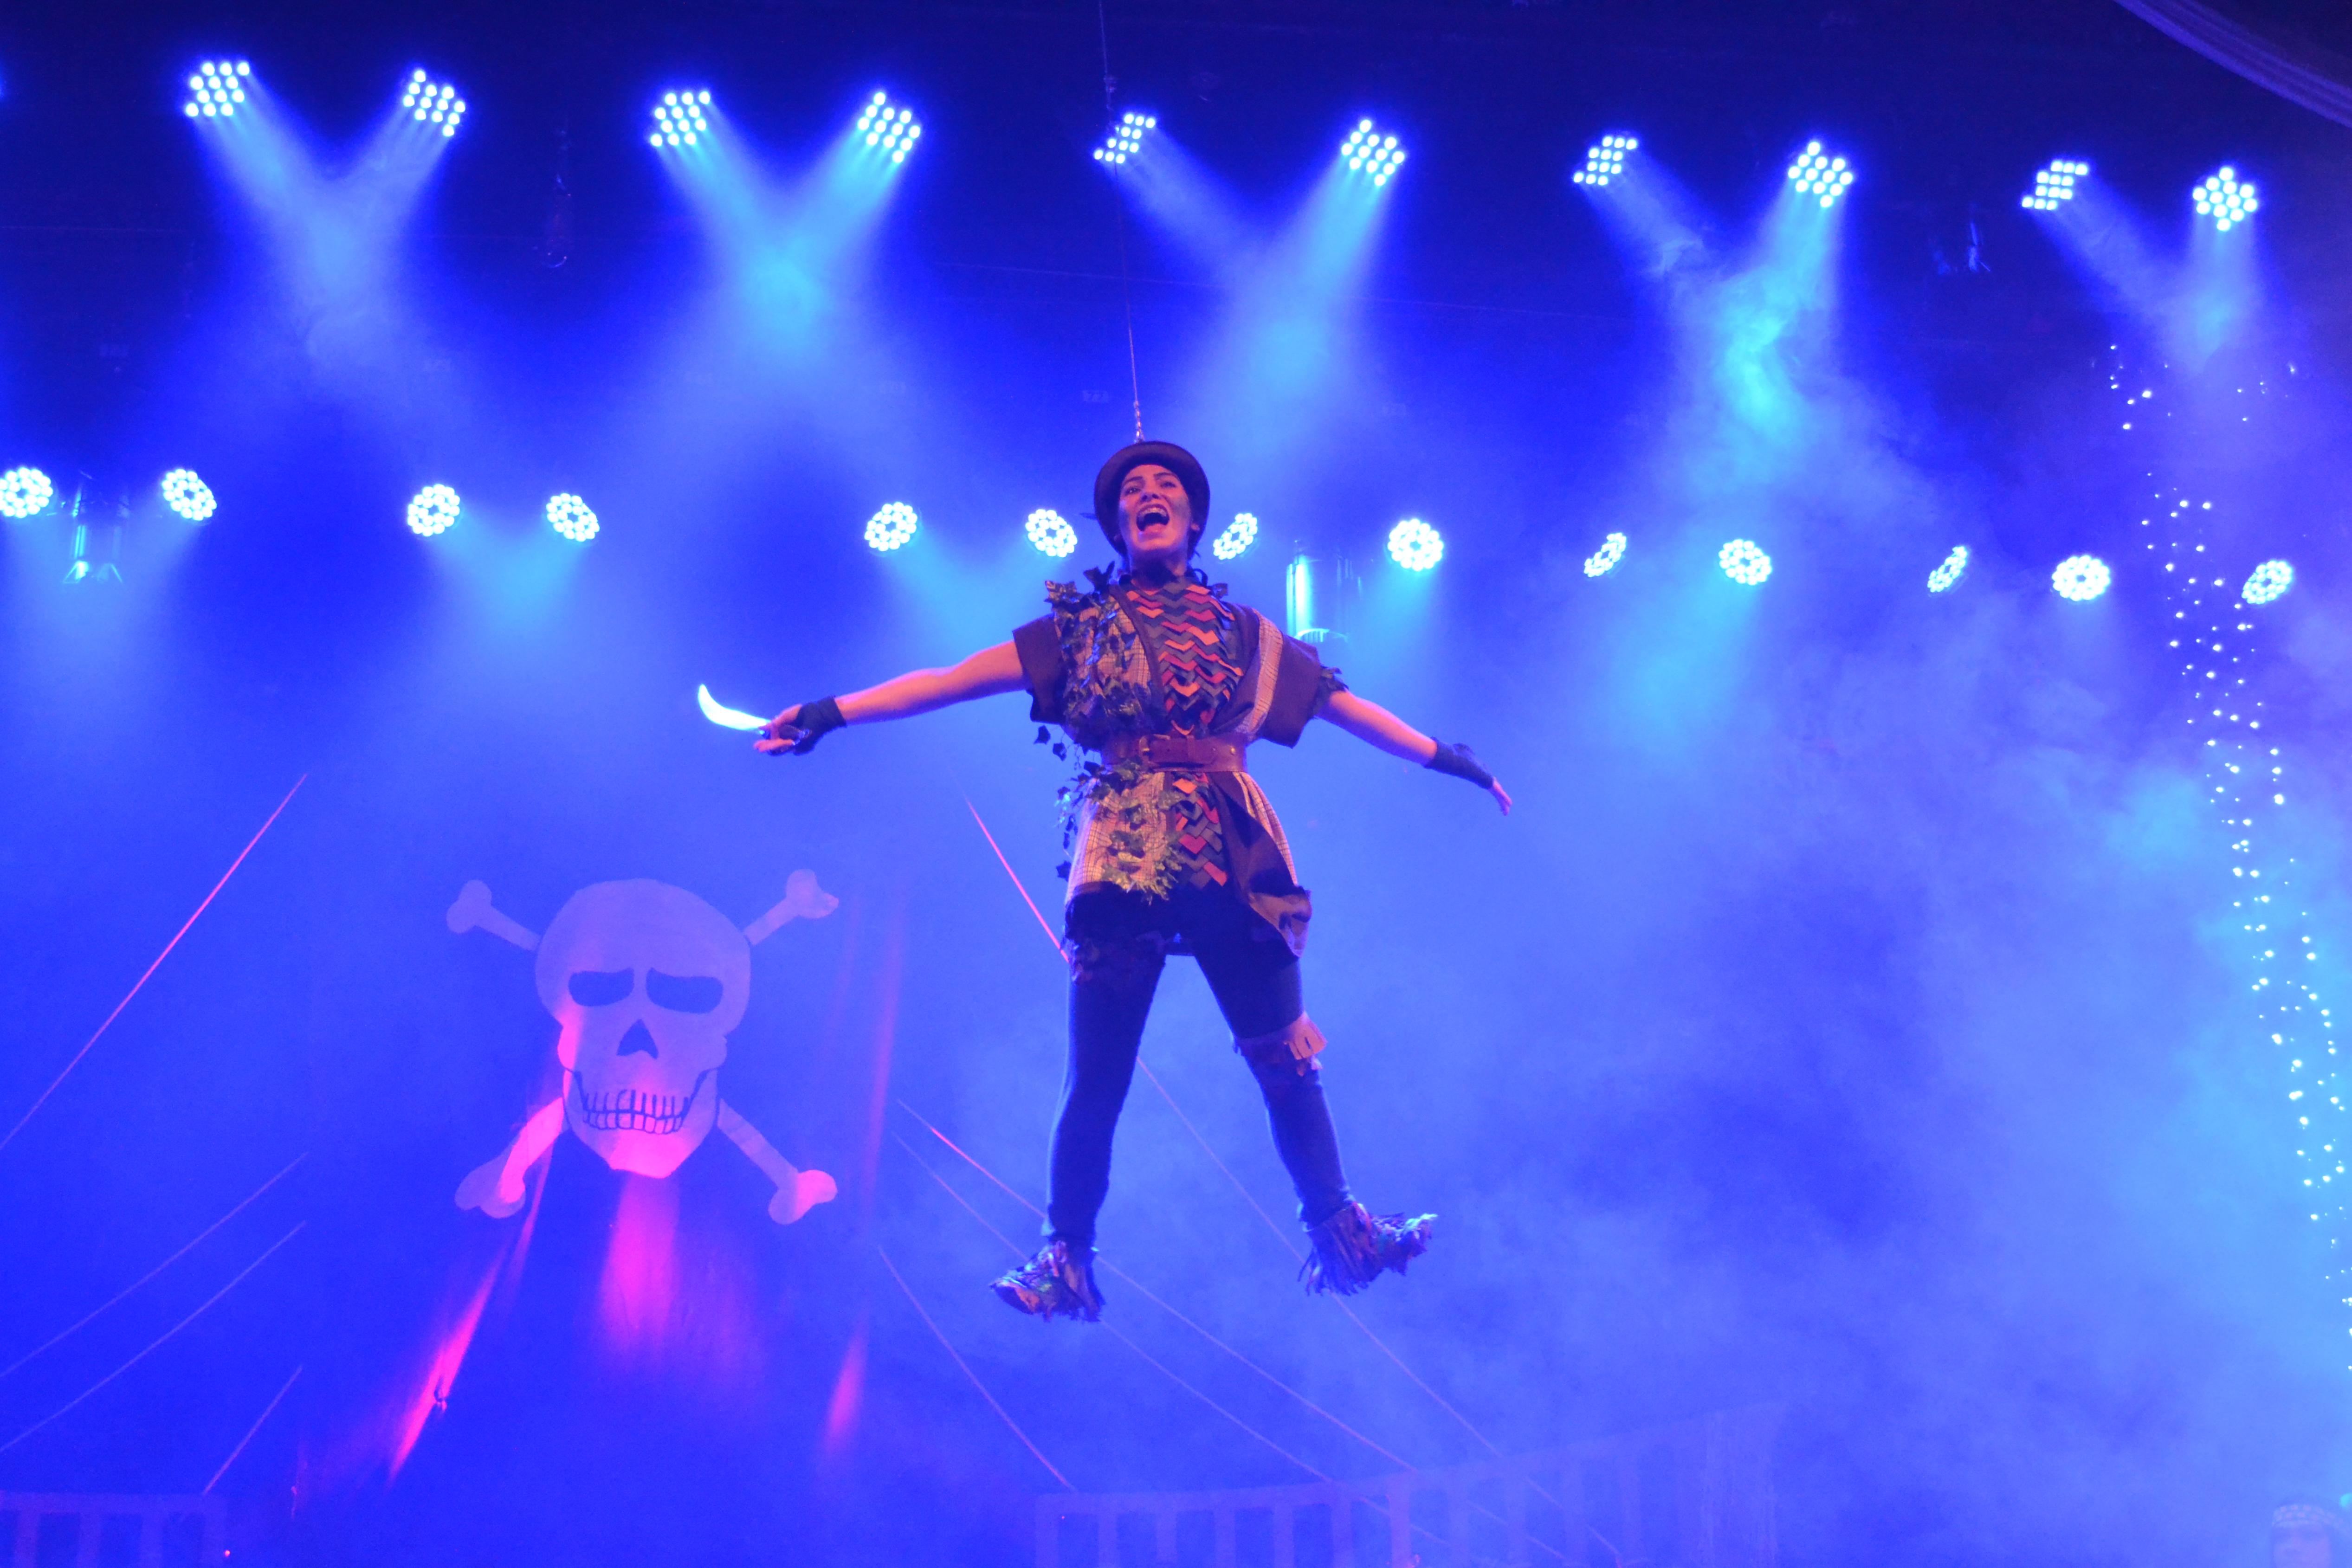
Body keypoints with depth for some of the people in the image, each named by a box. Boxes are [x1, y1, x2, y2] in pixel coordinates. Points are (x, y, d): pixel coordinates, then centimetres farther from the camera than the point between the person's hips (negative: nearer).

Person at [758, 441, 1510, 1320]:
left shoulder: (1246, 636, 17)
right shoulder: (1078, 628, 13)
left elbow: (1345, 706, 23)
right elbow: (953, 680, 6)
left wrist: (1444, 759, 22)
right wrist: (834, 713, -2)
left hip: (1235, 863, 1)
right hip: (1121, 866, -1)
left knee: (1286, 1063, 2)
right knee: (1095, 1079, -3)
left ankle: (1338, 1236, 15)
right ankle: (1066, 1262, 7)